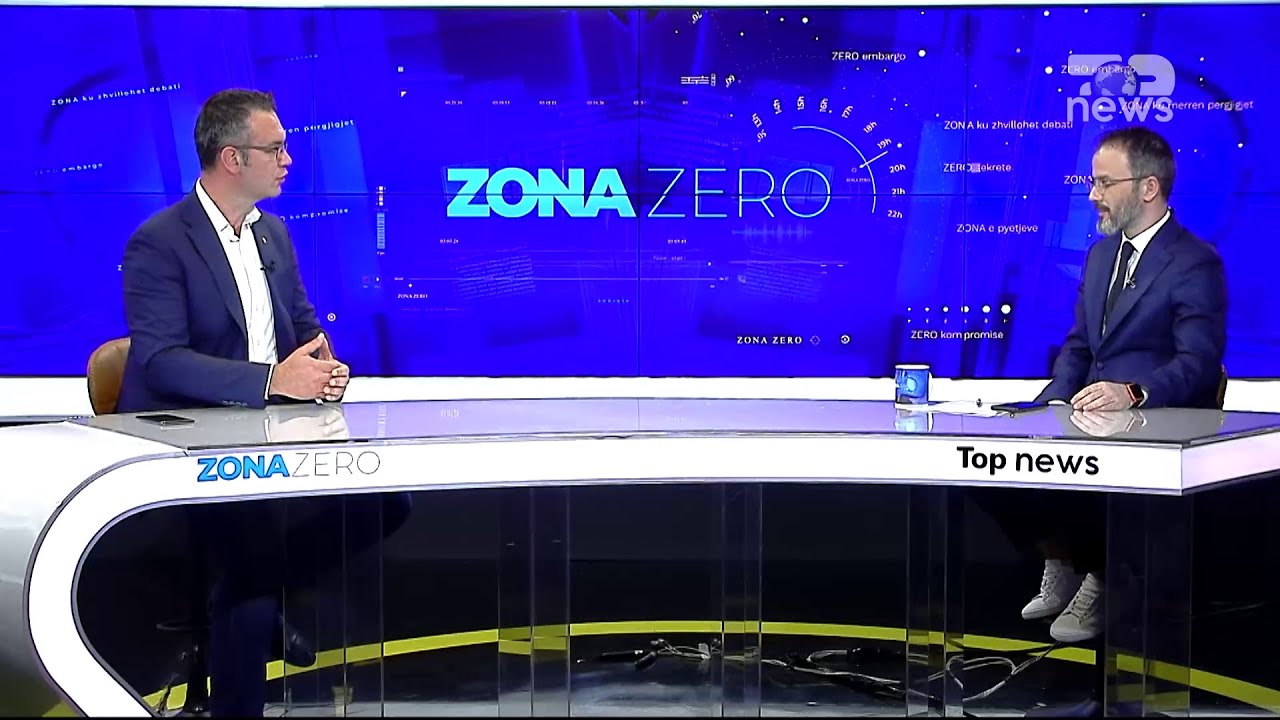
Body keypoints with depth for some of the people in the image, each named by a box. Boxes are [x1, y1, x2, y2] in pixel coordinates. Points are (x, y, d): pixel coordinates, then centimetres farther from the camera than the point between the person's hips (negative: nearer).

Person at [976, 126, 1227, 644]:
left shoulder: (1196, 263, -8)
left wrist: (1132, 393, -36)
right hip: (1094, 423, 7)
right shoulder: (1101, 254, 18)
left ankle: (1098, 579, -8)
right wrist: (1056, 400, -3)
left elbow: (1198, 364, -19)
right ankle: (1059, 563, 6)